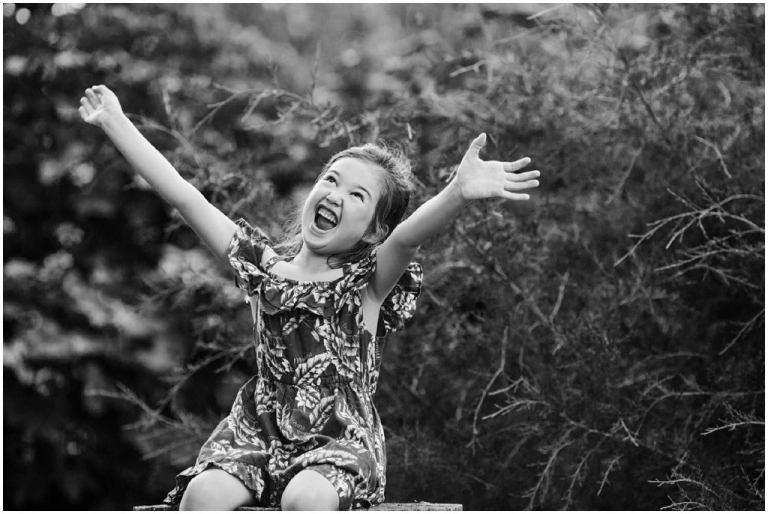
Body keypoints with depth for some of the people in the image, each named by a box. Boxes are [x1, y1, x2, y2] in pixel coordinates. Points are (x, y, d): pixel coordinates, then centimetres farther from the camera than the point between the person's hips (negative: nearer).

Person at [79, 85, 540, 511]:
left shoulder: (368, 282, 1)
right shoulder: (265, 265, 11)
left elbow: (409, 236, -22)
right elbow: (182, 195, 12)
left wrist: (459, 194, -44)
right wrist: (115, 122, 13)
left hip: (341, 439, -3)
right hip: (260, 433, 3)